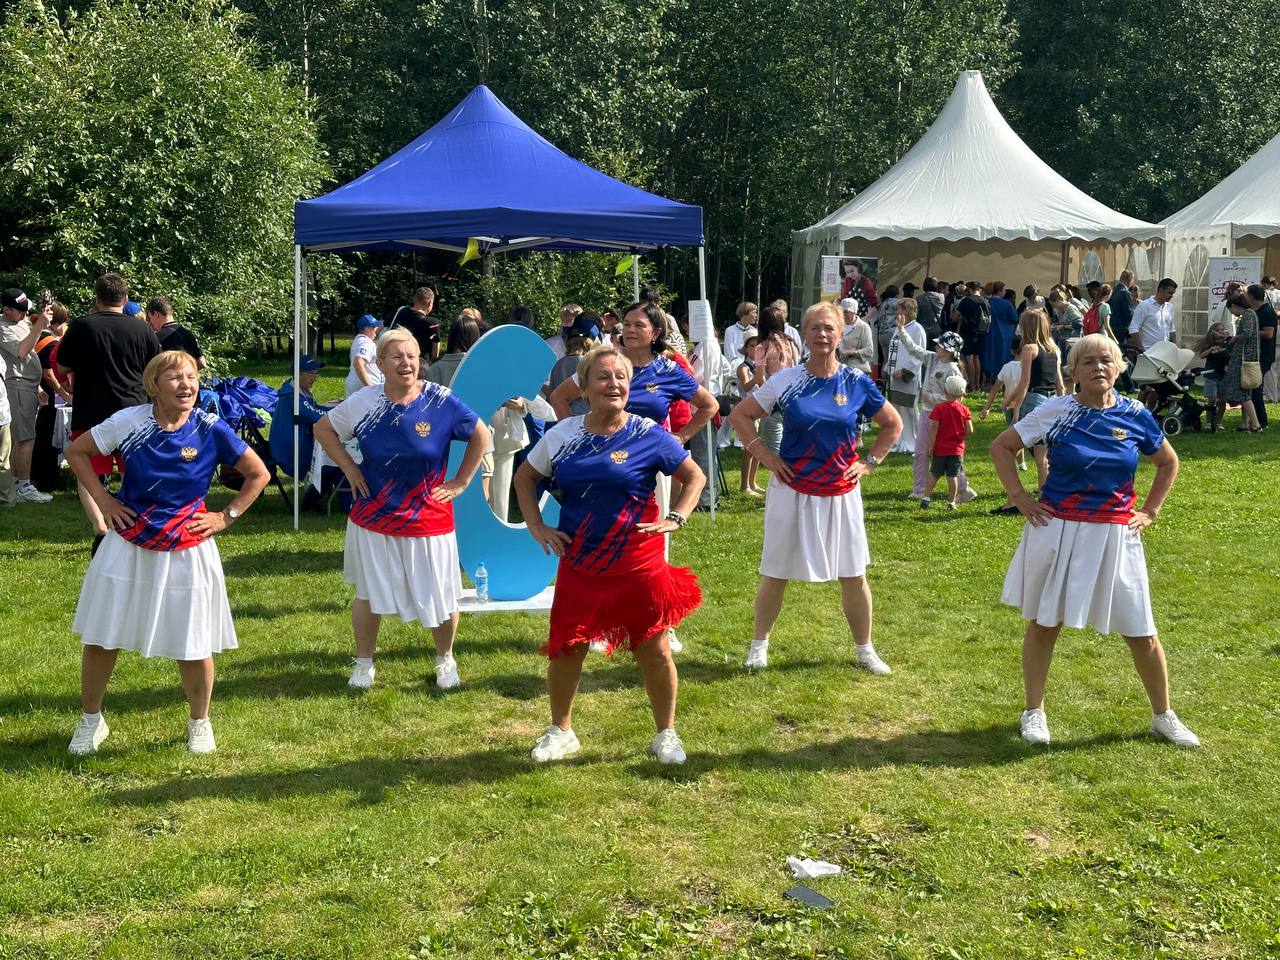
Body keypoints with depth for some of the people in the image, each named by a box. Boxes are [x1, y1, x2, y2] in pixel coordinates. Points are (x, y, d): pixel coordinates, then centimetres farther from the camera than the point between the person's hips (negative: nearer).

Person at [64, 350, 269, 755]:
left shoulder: (211, 430, -10)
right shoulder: (129, 421, -9)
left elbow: (258, 474, 0)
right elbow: (76, 451, 4)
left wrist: (226, 516, -4)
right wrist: (103, 500, -2)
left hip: (187, 550, -1)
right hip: (127, 546, 1)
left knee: (193, 645, 6)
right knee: (100, 638, 8)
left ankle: (199, 723, 29)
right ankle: (90, 719, 30)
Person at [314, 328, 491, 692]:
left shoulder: (441, 401, -12)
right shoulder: (363, 402, -7)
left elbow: (481, 435, 0)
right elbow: (323, 428, 8)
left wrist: (461, 482, -1)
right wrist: (349, 468, -1)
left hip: (429, 521, -1)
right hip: (373, 519, 1)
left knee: (441, 596, 7)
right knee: (368, 594, 12)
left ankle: (445, 659, 33)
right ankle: (363, 662, 33)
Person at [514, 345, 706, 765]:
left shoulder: (649, 435, -6)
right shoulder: (562, 435, 1)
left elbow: (695, 477, 4)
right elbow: (525, 477, 15)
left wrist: (675, 518, -8)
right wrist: (537, 527, 5)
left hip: (640, 566, -2)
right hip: (579, 566, 2)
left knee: (654, 650, 4)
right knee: (565, 648, 7)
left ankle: (666, 734, 24)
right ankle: (561, 731, 28)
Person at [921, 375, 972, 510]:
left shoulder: (939, 408, -7)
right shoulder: (964, 410, -3)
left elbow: (934, 428, -12)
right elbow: (969, 430, -5)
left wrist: (930, 446, -9)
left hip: (940, 448, 0)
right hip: (956, 449, 0)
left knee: (934, 474, 12)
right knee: (953, 476, 4)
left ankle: (926, 497, 7)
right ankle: (951, 502, 6)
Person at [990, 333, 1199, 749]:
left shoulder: (1136, 416, 0)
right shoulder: (1056, 412, -6)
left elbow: (1168, 463, 16)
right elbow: (1000, 447, 1)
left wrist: (1149, 511, 8)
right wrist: (1019, 497, -3)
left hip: (1116, 535, 1)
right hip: (1057, 531, -1)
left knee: (1140, 631, 5)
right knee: (1044, 623, 9)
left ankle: (1163, 716, 23)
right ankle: (1034, 711, 24)